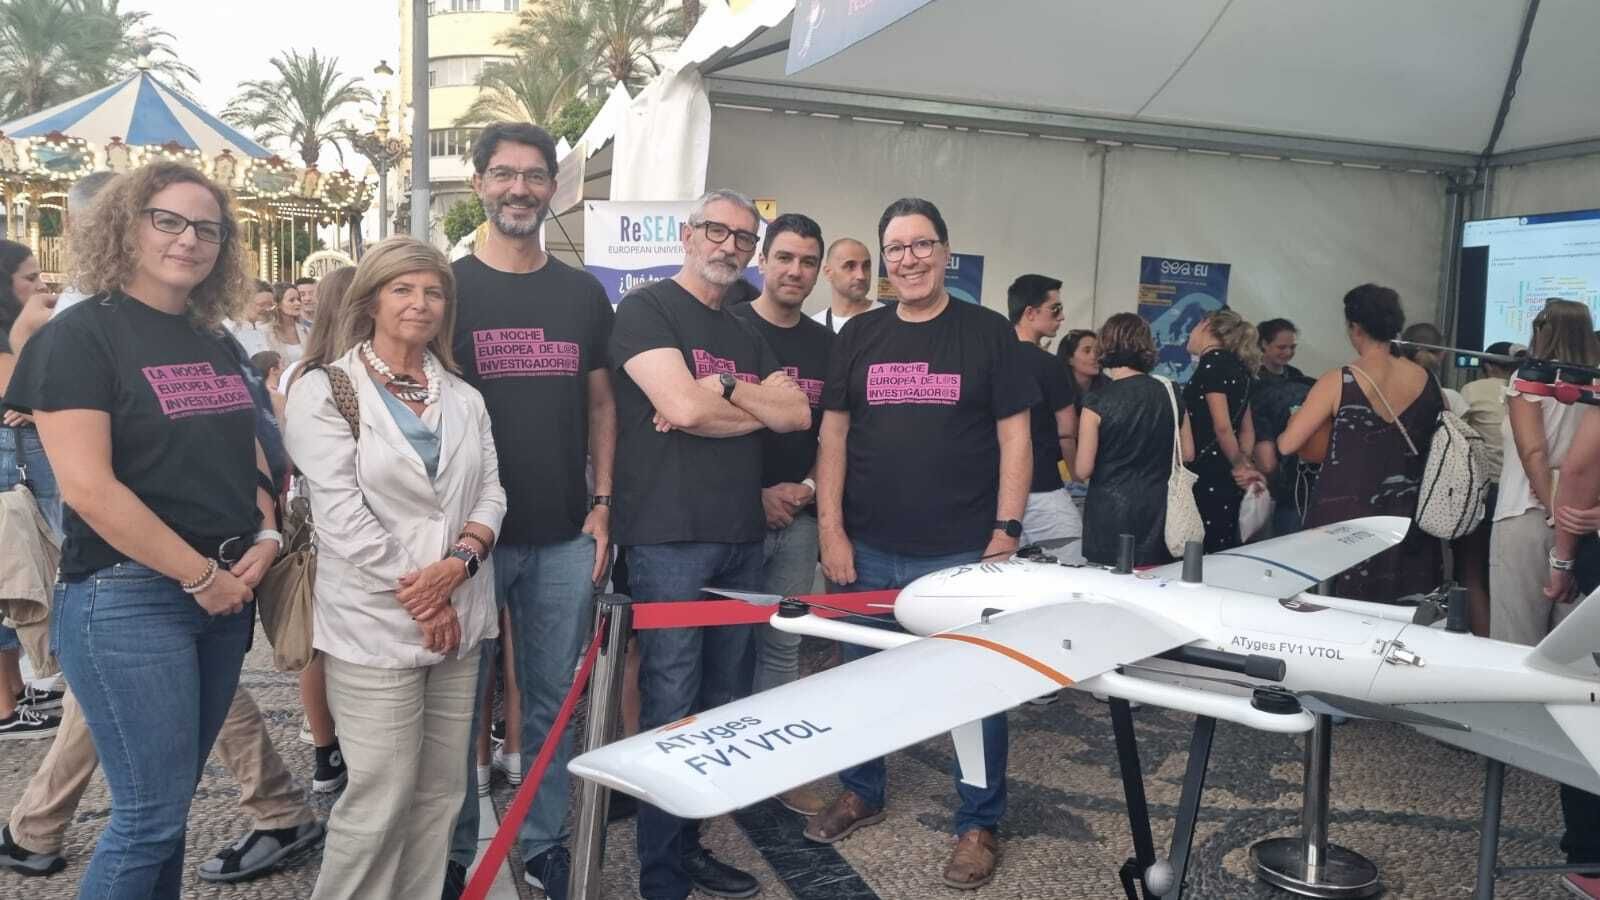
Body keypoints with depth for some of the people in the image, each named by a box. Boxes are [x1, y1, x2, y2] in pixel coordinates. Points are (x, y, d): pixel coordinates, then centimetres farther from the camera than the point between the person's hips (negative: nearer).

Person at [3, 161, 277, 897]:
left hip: (226, 595, 7)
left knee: (167, 803, 15)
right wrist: (199, 574, -15)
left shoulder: (216, 344, 13)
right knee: (151, 814, -2)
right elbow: (87, 488, -17)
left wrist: (265, 538, 0)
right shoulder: (81, 335, -9)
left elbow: (248, 454, 19)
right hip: (128, 599, -7)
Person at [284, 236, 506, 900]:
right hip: (375, 622, -5)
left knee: (440, 794, 10)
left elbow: (490, 492, 8)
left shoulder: (464, 397, 14)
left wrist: (459, 560, -11)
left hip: (459, 620, 5)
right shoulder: (326, 390, -3)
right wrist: (417, 598, -12)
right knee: (379, 802, -2)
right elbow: (341, 514, -11)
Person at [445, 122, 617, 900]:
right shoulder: (448, 288, -1)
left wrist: (601, 505, 3)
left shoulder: (583, 294, 8)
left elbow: (601, 404, 12)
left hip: (565, 537, 3)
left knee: (553, 698, 11)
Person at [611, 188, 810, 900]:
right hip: (670, 538, -7)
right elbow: (682, 405, -17)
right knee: (671, 709, -4)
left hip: (741, 537, 8)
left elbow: (797, 414, 7)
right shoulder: (647, 309, -3)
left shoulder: (745, 334, 19)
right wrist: (759, 407, -1)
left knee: (722, 703, 13)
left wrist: (723, 389, -9)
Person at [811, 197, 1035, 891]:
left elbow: (1014, 435, -1)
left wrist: (1007, 530, -7)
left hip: (963, 553, -3)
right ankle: (862, 794, 35)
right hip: (869, 551, 3)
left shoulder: (988, 332, 1)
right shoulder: (858, 336, 8)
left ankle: (979, 823, 21)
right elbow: (834, 433, 7)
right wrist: (830, 528, 0)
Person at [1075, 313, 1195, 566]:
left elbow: (1083, 470, -9)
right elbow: (1187, 453, 8)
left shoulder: (1097, 402, -12)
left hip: (1111, 512, -4)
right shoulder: (1169, 392, 0)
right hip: (1157, 509, 4)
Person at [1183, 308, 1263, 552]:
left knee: (1205, 553, -8)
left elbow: (1222, 426, -14)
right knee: (1224, 551, 10)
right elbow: (1247, 429, 16)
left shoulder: (1212, 361, -10)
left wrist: (1239, 466, -2)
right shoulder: (1236, 366, 17)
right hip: (1226, 477, 9)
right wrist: (1244, 464, 4)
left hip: (1209, 475, -9)